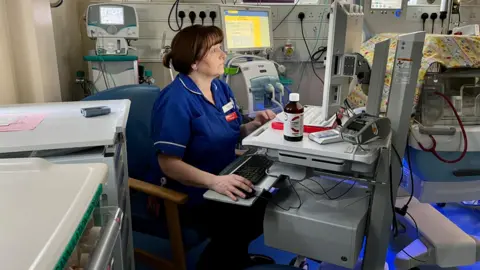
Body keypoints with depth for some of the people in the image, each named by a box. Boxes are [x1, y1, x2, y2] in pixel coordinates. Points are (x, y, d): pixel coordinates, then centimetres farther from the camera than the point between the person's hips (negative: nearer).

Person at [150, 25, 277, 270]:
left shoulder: (221, 88, 5)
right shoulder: (176, 100, -21)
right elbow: (169, 164, -25)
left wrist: (255, 125, -5)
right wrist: (214, 181, -38)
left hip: (224, 178, 8)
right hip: (192, 193, -8)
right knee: (244, 219, -27)